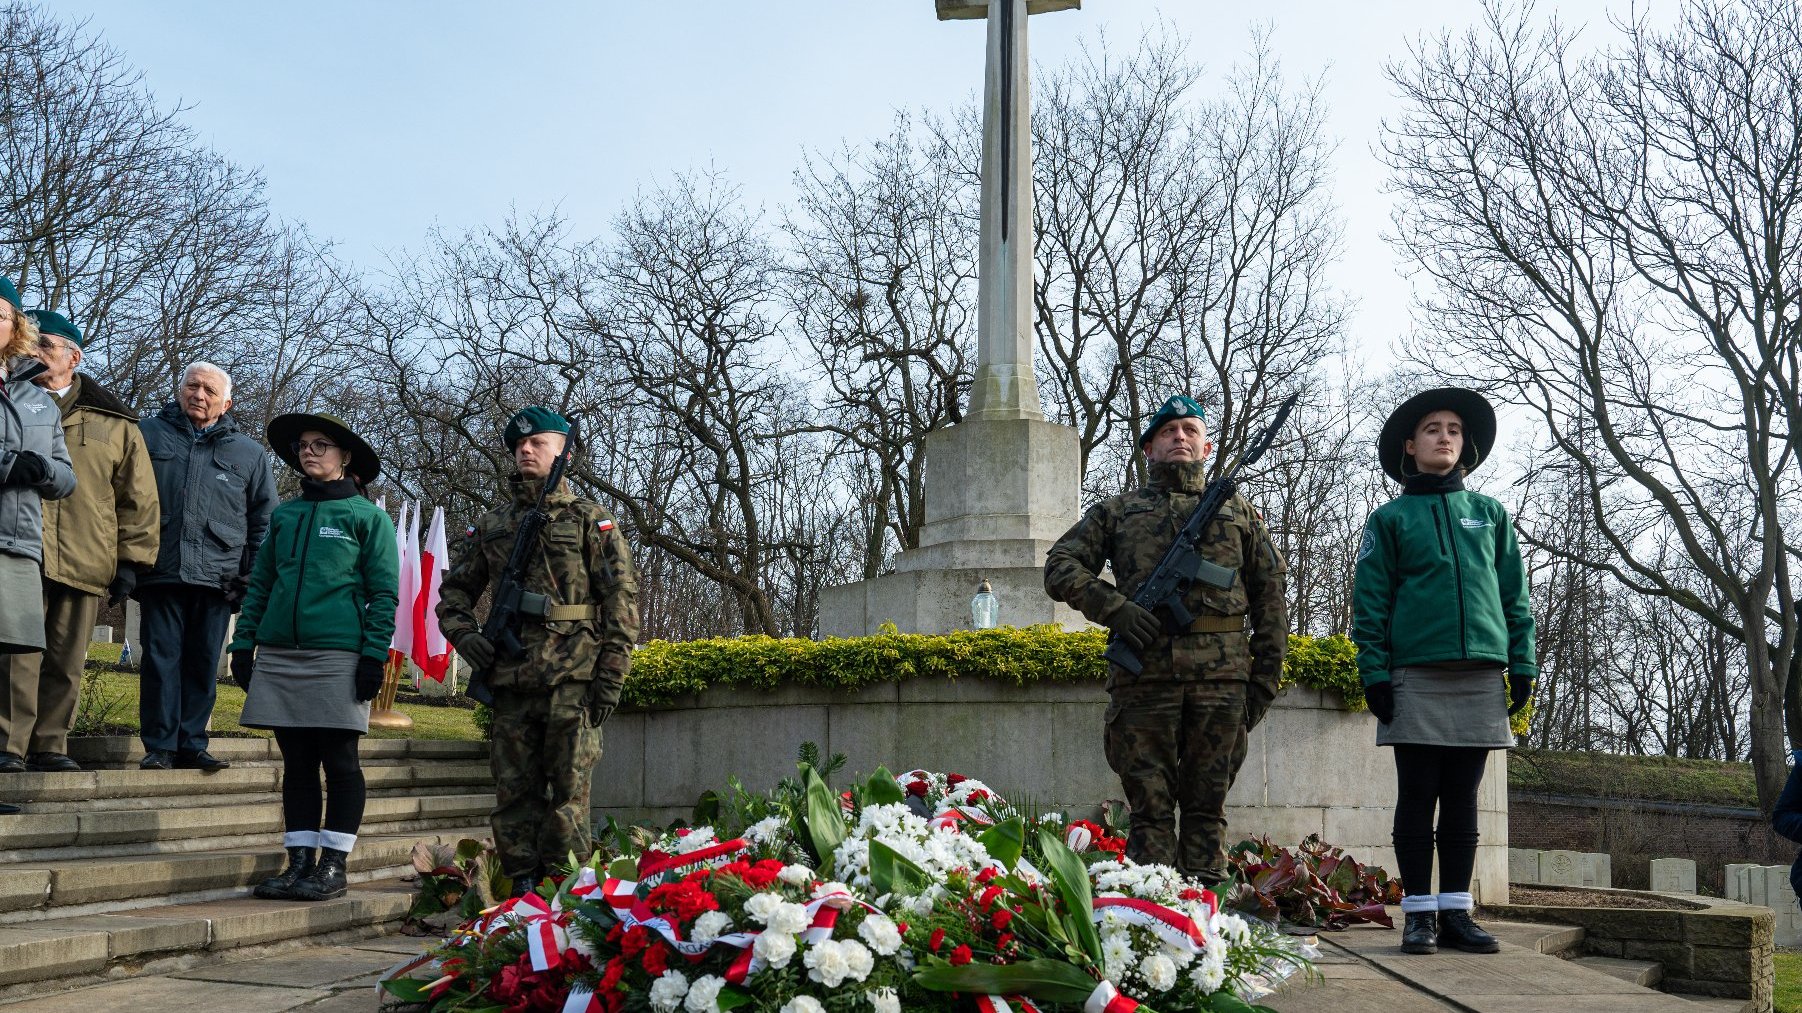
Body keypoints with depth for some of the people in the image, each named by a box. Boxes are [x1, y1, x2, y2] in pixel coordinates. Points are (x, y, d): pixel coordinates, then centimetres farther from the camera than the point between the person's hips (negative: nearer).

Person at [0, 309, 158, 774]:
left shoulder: (114, 422, 11)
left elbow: (138, 499, 9)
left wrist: (130, 560, 3)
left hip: (85, 562, 1)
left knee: (66, 663, 5)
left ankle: (50, 746, 13)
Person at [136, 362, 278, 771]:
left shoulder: (248, 453, 13)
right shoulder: (148, 434, 10)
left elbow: (264, 520, 14)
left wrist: (251, 576, 5)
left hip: (218, 576, 1)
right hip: (161, 570, -1)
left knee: (203, 664, 5)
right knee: (161, 660, -1)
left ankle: (191, 744, 12)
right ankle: (159, 746, 5)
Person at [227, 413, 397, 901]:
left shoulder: (367, 516, 2)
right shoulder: (284, 514, 15)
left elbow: (384, 592, -2)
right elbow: (260, 583, 18)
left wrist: (374, 655, -10)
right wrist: (243, 644, 10)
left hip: (337, 655, -5)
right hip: (279, 655, 5)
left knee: (339, 762, 0)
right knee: (297, 763, 8)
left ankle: (333, 868, 6)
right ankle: (299, 863, 14)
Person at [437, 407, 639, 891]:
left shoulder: (589, 519, 6)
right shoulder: (490, 525, 17)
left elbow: (621, 595, 0)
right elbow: (454, 591, 24)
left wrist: (612, 673, -8)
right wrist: (464, 634, 3)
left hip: (573, 676, -4)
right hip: (511, 678, 4)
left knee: (568, 790, -4)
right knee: (514, 790, 6)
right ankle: (522, 890, 14)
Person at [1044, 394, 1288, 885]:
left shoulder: (1239, 512, 19)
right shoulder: (1117, 510, 17)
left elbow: (1270, 599, 15)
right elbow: (1060, 567, 8)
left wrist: (1265, 677, 5)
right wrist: (1113, 608, -9)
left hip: (1221, 676, 1)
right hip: (1144, 673, 0)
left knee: (1207, 807, 4)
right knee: (1150, 807, 0)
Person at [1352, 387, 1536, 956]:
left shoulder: (1490, 514, 15)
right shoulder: (1391, 519, 7)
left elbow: (1514, 595, 13)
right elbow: (1370, 604, 1)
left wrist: (1522, 663, 3)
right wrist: (1374, 672, -8)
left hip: (1482, 675, 3)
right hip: (1416, 677, -2)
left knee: (1462, 800, 7)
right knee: (1418, 798, 1)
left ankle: (1455, 911, 13)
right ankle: (1419, 914, 6)